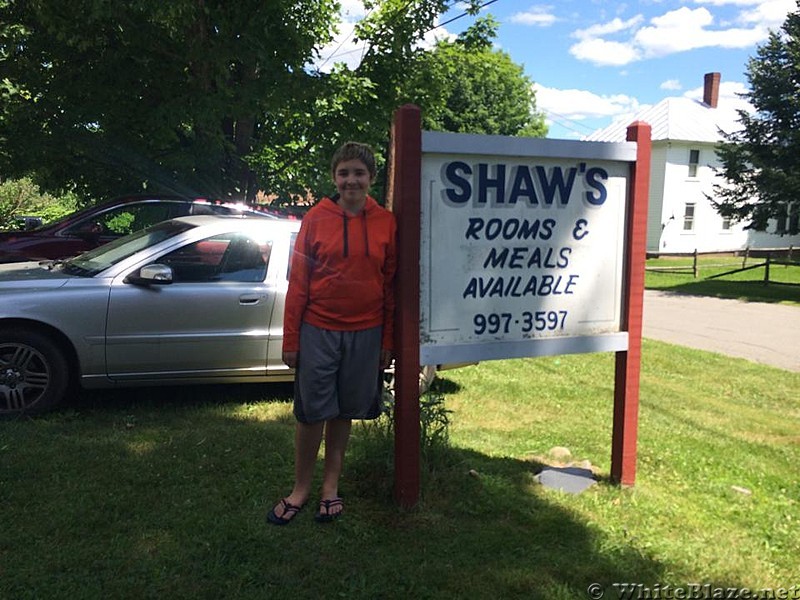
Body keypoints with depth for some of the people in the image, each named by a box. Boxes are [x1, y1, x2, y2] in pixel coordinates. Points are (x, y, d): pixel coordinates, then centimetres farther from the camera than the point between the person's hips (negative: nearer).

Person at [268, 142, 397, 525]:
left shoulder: (386, 223, 1)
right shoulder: (316, 218, -2)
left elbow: (390, 286, 5)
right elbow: (298, 282, -1)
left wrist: (387, 340, 4)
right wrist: (290, 340, -2)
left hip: (365, 333, 1)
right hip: (318, 330, -1)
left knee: (345, 411, 13)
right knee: (311, 411, 5)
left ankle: (331, 484, 30)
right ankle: (301, 487, 24)